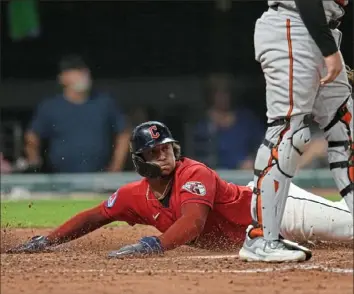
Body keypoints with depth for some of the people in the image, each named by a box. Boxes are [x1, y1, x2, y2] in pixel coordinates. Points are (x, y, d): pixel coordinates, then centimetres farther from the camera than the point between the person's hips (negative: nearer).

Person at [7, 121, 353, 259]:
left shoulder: (194, 175, -25)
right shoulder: (136, 196, -3)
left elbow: (193, 221, -41)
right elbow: (93, 217, 4)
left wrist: (153, 245, -54)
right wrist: (46, 241, -4)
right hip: (244, 237, 6)